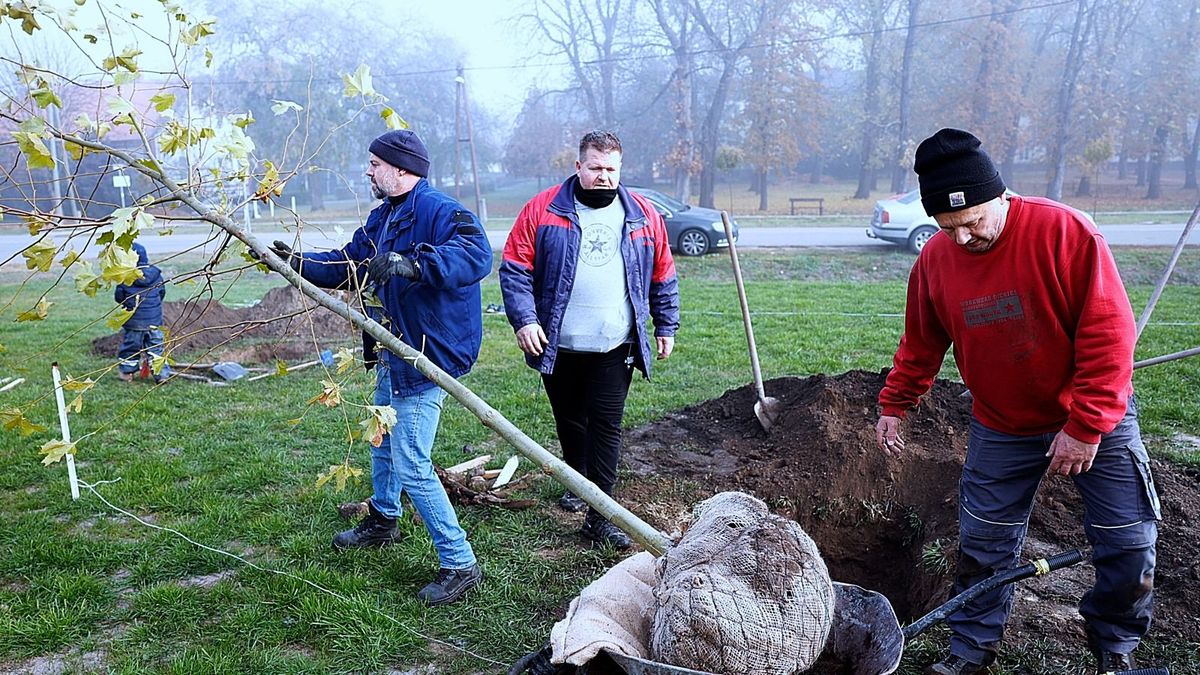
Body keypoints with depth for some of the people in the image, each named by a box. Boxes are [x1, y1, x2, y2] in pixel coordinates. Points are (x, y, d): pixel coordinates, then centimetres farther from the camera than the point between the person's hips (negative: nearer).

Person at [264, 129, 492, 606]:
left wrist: (411, 263, -46)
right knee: (382, 442, 27)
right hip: (393, 354, 11)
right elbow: (345, 264, 21)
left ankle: (460, 565, 1)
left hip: (428, 357, -11)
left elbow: (476, 254, -37)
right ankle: (382, 521, 52)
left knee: (411, 467, -11)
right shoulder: (381, 217, 13)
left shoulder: (438, 210, -19)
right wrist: (297, 262, 12)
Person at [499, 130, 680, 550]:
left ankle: (599, 515, 4)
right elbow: (515, 269, -4)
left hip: (615, 347, 0)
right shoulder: (542, 210, -2)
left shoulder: (643, 216, 6)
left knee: (606, 427, -3)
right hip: (557, 346, 0)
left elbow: (663, 278, 14)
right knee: (569, 421, 16)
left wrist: (666, 327, 12)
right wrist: (524, 319, -14)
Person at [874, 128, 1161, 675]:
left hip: (1094, 423, -2)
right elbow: (921, 345, 8)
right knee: (982, 546, 6)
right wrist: (893, 405, 9)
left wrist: (1086, 426, -21)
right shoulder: (935, 259, -8)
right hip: (1002, 431, 3)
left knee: (1129, 545, 5)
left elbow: (1109, 333, -21)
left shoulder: (1065, 231, -21)